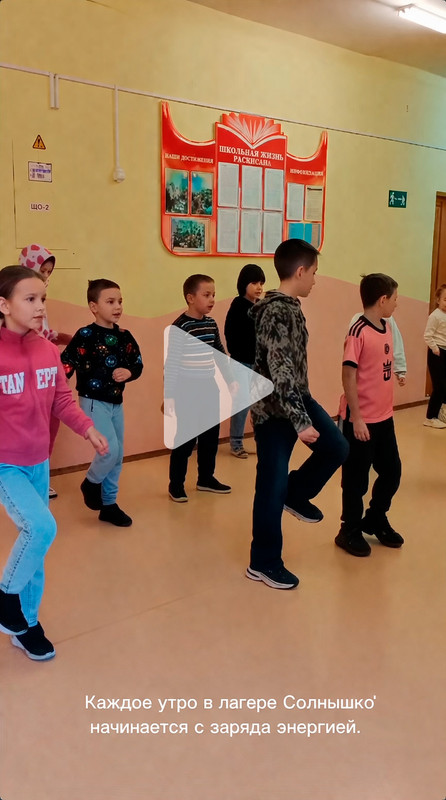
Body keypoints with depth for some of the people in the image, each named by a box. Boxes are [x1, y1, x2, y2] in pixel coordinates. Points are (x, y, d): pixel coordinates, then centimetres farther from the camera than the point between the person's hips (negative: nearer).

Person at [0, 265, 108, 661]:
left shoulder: (49, 350, -1)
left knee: (35, 539, 14)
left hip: (39, 462, 6)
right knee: (42, 528, -21)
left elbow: (62, 399, 6)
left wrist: (88, 429, -7)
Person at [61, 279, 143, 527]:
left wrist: (129, 372, -11)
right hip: (94, 402, -6)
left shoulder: (124, 336, 4)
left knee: (118, 456, 10)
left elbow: (138, 364, 10)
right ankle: (91, 483, 16)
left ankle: (109, 504, 25)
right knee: (110, 450, -16)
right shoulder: (85, 335, -13)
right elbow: (66, 365, -17)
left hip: (116, 403, 6)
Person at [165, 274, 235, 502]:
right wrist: (168, 396, -18)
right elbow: (171, 364, -17)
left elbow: (221, 356, 17)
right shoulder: (180, 326, -16)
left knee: (211, 436, 14)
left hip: (210, 388, 7)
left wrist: (231, 381, 20)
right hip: (188, 391, -7)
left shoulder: (212, 324, 6)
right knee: (186, 439, -1)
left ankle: (206, 478, 29)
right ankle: (176, 485, 12)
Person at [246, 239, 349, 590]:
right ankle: (263, 563, 15)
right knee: (272, 486, 0)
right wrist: (300, 421, -30)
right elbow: (279, 369, -28)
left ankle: (296, 495, 29)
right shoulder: (276, 312, -22)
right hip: (273, 408, -9)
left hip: (297, 398, 9)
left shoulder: (290, 307, 9)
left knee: (336, 447, 6)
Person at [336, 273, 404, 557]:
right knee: (356, 479, 6)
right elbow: (348, 376, -18)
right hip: (361, 420, -8)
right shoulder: (359, 332, -17)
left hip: (384, 417, 8)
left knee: (392, 471, 17)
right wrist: (356, 418, -20)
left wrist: (387, 407, 13)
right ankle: (350, 531, 24)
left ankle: (376, 520, 38)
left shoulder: (387, 328, 7)